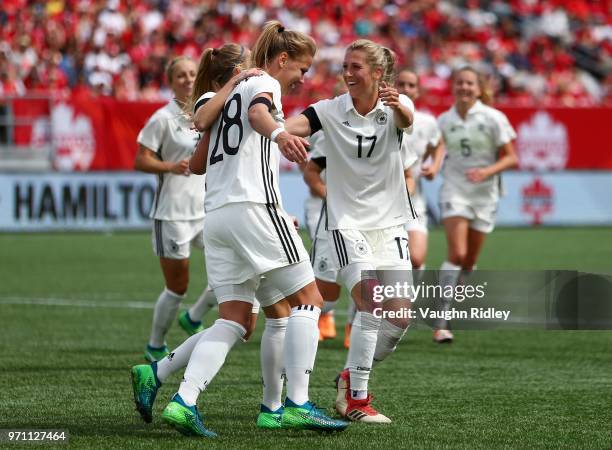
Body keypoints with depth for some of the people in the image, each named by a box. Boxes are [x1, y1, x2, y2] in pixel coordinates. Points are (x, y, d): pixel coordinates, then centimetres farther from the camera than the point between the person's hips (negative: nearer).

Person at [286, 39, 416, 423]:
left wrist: (397, 105, -53)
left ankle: (353, 376, 24)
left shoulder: (394, 106, -4)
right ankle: (356, 400, -15)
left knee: (399, 317, 0)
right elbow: (290, 127, -23)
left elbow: (407, 119, -29)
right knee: (371, 303, -20)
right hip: (348, 223, -3)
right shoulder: (330, 111, -6)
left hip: (390, 223, 3)